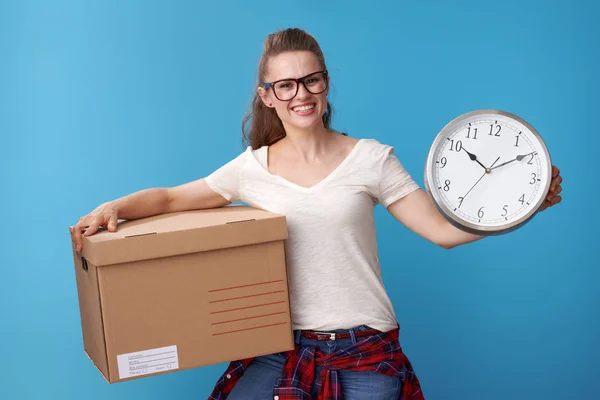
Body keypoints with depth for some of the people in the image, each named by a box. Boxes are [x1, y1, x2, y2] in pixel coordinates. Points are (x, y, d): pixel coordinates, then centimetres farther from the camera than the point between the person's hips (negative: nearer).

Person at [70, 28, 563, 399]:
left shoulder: (370, 159, -2)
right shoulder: (253, 168, 2)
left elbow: (442, 230, -4)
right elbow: (170, 198, 10)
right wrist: (114, 207, -8)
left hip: (364, 351, -1)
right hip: (282, 348, 2)